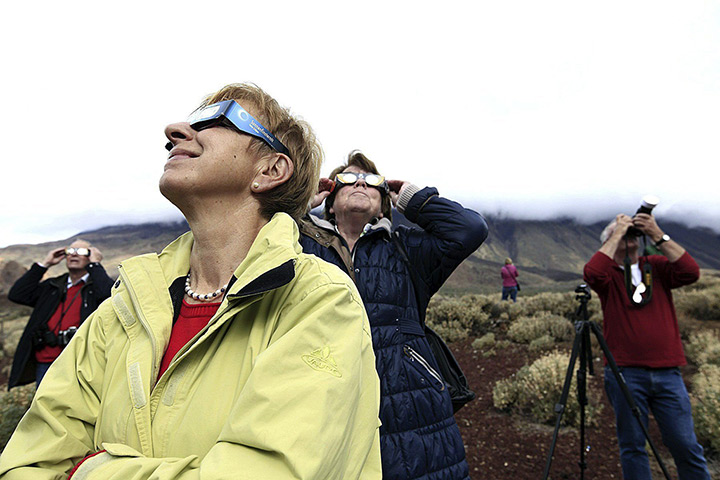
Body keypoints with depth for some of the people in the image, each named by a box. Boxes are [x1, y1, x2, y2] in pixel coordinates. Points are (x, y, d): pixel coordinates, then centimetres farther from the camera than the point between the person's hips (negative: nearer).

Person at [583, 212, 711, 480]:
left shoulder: (658, 266, 11)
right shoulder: (608, 272, 3)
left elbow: (691, 272, -7)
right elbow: (592, 273, -20)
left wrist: (658, 236, -8)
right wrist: (617, 234, -11)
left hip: (667, 370, 2)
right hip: (625, 372, -2)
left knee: (685, 445, 6)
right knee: (632, 446, 7)